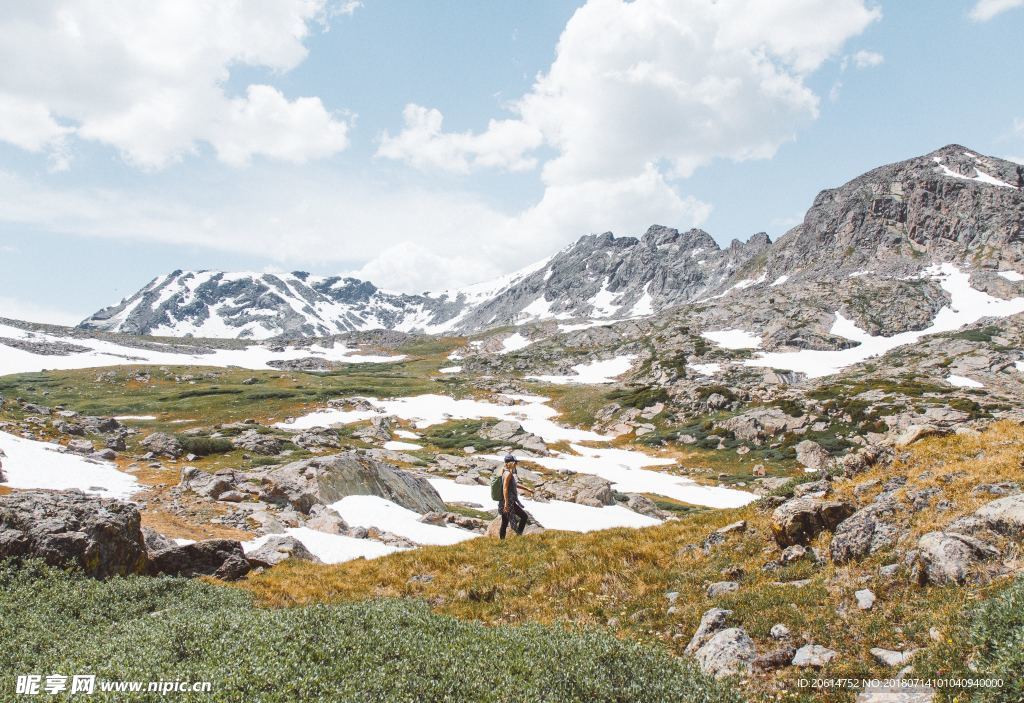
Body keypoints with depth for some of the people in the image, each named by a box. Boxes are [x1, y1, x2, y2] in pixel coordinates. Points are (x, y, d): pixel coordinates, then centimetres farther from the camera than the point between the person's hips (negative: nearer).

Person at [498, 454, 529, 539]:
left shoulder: (504, 472, 14)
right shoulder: (508, 474, -15)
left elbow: (514, 484, 26)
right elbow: (505, 488, -23)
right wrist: (506, 503, -28)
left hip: (506, 501, 10)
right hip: (509, 501, -10)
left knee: (504, 523, 12)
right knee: (524, 516, -1)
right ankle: (518, 535, 2)